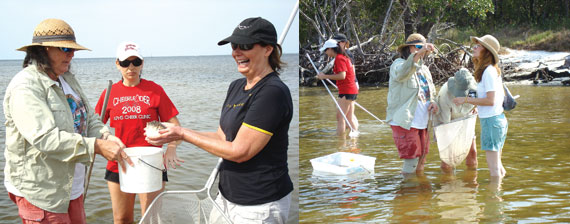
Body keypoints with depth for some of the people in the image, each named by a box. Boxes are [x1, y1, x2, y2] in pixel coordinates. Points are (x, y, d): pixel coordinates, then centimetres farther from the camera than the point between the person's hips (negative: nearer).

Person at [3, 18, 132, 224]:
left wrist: (106, 137, -13)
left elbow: (89, 118, 10)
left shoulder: (67, 79, 10)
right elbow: (45, 138, -29)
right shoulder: (25, 87, -19)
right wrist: (97, 147, -33)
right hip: (39, 190, -8)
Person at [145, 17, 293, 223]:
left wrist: (184, 134, -15)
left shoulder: (273, 92, -19)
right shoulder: (237, 86, 10)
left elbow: (239, 151, -21)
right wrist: (176, 136, 0)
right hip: (228, 195, 8)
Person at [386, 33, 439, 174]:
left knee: (421, 160, 13)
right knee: (411, 160, -10)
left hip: (421, 122, 8)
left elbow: (431, 92, 29)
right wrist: (418, 54, -46)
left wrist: (432, 102, 4)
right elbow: (402, 73, -32)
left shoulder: (424, 69, 19)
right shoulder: (398, 64, -6)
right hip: (405, 122, -8)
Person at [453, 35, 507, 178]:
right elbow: (502, 96, 20)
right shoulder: (493, 70, 14)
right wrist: (477, 104, 19)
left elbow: (490, 100, -21)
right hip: (499, 119, 10)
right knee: (497, 165, 19)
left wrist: (466, 100, -14)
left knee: (494, 168, -4)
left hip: (491, 120, -10)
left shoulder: (488, 71, -16)